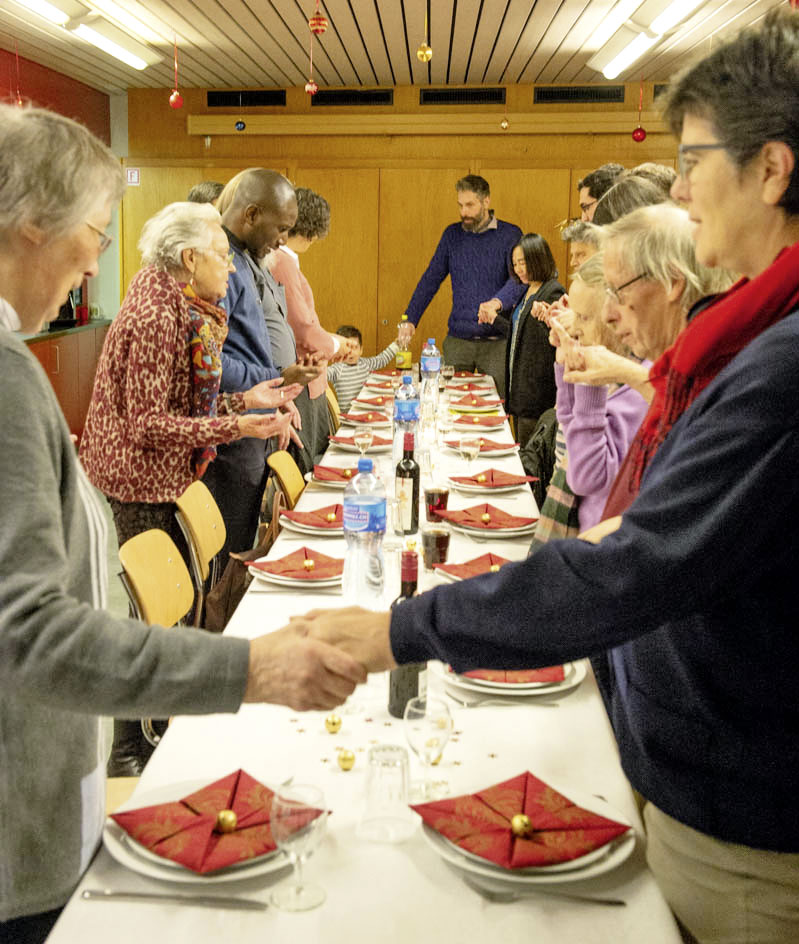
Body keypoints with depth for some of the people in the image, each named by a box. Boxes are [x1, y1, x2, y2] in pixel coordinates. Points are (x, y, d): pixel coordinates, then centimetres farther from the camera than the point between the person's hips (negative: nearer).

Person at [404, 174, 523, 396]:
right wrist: (410, 320, 0)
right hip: (457, 339, 3)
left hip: (496, 342, -3)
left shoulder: (510, 234, -1)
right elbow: (431, 280, 11)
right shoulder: (452, 234, 10)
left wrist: (497, 302, -35)